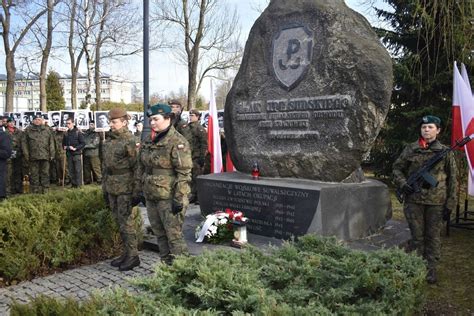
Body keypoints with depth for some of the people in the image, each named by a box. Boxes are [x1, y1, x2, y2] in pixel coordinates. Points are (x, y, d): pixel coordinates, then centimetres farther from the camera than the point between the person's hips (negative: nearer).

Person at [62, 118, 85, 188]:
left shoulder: (78, 132, -4)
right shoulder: (66, 133, 12)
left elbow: (83, 143, -7)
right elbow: (63, 143, 24)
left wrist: (75, 148, -16)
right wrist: (64, 147, 3)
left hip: (77, 154, -5)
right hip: (69, 154, 5)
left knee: (78, 170, -4)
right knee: (71, 170, 7)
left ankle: (78, 184, 0)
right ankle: (73, 184, 14)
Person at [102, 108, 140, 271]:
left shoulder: (129, 141, -13)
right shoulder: (109, 140, 12)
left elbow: (136, 166, -15)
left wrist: (137, 191, -16)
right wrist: (105, 187, 19)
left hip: (125, 187, -8)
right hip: (111, 187, 8)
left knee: (125, 221, -3)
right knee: (119, 221, 14)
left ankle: (133, 256, 8)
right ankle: (125, 253, 25)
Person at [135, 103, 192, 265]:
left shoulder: (177, 142, -13)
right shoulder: (149, 143, 11)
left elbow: (184, 173, -17)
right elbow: (141, 168, 19)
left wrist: (179, 199, -20)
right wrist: (137, 191, 18)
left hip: (169, 198, -8)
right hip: (151, 197, 8)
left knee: (174, 235, -2)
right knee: (160, 234, 16)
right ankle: (166, 264, 29)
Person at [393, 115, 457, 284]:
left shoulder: (445, 152, 1)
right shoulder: (410, 149, 3)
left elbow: (452, 179, 2)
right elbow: (397, 168, 11)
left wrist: (450, 203, -1)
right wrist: (402, 183, -8)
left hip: (436, 202, 0)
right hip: (414, 200, 1)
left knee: (433, 236, 8)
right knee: (417, 236, 9)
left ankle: (431, 269, 21)